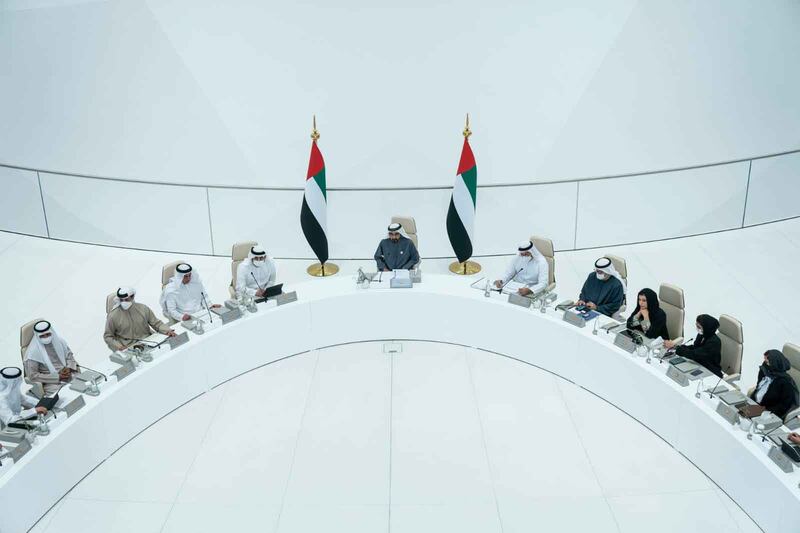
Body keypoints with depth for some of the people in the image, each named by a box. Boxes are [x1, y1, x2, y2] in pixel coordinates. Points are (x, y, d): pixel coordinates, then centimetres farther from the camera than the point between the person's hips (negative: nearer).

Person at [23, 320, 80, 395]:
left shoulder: (59, 341, 6)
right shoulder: (33, 352, -8)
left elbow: (70, 357, 16)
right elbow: (32, 376, -11)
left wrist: (69, 368, -7)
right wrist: (58, 377, -15)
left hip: (70, 376, 5)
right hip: (51, 382, -5)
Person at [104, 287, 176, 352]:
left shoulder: (144, 309, 4)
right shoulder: (113, 316, -2)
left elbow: (156, 323, 11)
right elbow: (108, 336, 6)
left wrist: (167, 330, -7)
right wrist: (118, 346, -11)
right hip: (127, 348, -2)